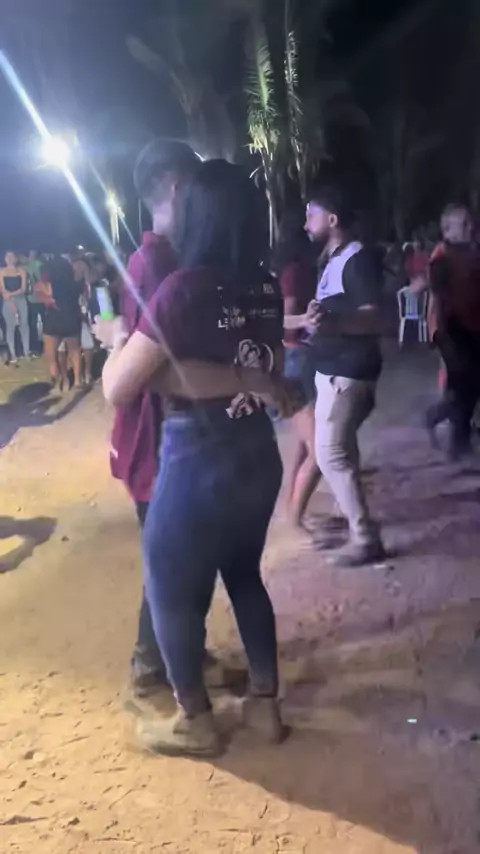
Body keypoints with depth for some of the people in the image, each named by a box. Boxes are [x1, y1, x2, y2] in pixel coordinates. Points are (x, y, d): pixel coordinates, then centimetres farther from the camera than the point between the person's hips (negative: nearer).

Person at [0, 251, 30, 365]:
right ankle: (13, 355, -1)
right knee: (10, 327, -1)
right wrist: (10, 303, -14)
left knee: (24, 325, 2)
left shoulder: (21, 271, 4)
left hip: (21, 300, 1)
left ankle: (26, 352, 10)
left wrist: (11, 294, -18)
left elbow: (23, 289, -3)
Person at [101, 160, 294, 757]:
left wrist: (117, 340, 4)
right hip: (257, 456, 7)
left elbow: (117, 388, -15)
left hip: (197, 465, -6)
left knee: (171, 594, 14)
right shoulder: (266, 292, 0)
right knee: (245, 576, 25)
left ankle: (195, 722, 30)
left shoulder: (183, 289, -19)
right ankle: (265, 704, 36)